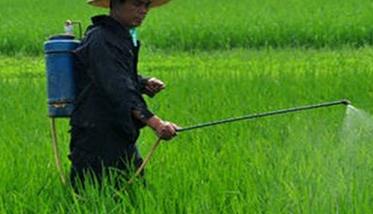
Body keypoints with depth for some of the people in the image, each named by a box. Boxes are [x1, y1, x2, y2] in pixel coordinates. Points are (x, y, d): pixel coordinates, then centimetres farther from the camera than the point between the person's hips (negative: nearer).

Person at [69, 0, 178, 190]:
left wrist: (144, 84, 8)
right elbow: (117, 88, -27)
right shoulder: (100, 39, -16)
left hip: (122, 140, 10)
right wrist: (154, 122, -36)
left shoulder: (124, 37, 15)